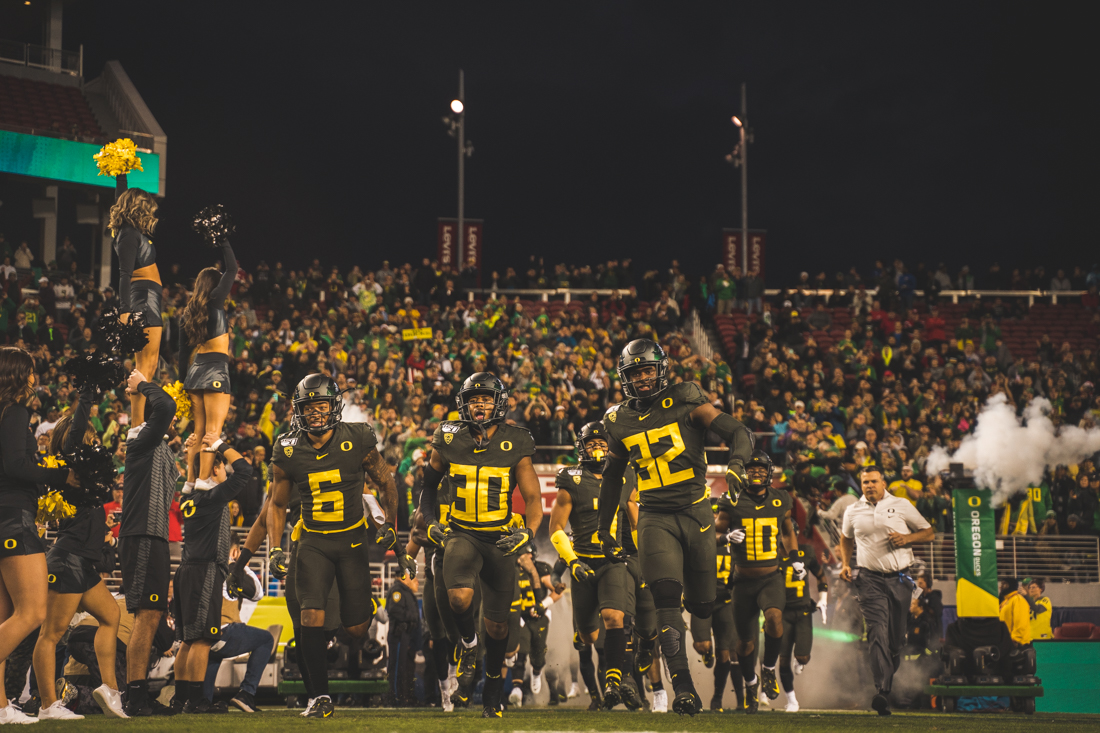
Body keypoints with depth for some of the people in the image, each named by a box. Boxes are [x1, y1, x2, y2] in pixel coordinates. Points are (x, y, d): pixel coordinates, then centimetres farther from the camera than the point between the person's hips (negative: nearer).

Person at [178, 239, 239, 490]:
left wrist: (183, 382, 19)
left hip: (195, 370, 7)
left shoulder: (188, 312, 12)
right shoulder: (215, 302, -5)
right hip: (215, 368, -7)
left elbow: (183, 353, 14)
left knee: (199, 430, 11)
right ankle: (204, 479, -16)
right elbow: (232, 269, -3)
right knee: (214, 429, -8)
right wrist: (223, 241, 5)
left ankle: (191, 480, 8)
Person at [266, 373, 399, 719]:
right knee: (312, 615, -18)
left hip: (352, 539, -1)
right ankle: (319, 696, -9)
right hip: (313, 541, 1)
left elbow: (386, 484, 7)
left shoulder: (357, 442, -9)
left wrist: (390, 526, 5)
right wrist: (274, 550, 0)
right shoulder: (289, 452, -5)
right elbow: (277, 504, 9)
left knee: (356, 628, -2)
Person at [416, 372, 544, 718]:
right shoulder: (450, 441, -2)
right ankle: (467, 645, 2)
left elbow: (533, 498, -2)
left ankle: (492, 695, 30)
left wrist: (528, 532, -19)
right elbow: (430, 484, 16)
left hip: (500, 539, 0)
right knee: (459, 596, -31)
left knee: (497, 625, 8)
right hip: (462, 534, 0)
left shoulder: (515, 446, -5)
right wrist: (430, 521, 3)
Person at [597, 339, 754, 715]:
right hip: (655, 517, 1)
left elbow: (739, 433, -7)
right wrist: (605, 531, 26)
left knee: (704, 606, 3)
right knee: (667, 598, -19)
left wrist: (736, 464, -28)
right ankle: (684, 688, -21)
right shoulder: (619, 421, 8)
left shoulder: (684, 402, -2)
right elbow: (612, 478, 22)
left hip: (695, 511, -1)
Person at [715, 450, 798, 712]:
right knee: (745, 641, 7)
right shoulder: (732, 502, -4)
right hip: (744, 580, 0)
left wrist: (795, 557, 11)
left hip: (772, 577, 0)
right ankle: (750, 683, 35)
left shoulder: (780, 501, 4)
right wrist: (728, 536, -17)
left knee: (774, 617, -29)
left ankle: (769, 668, -5)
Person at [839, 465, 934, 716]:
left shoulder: (902, 506, 4)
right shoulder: (853, 511, 10)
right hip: (869, 579, -1)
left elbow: (929, 532, 9)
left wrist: (907, 538, -10)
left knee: (896, 638, 5)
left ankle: (887, 683, 24)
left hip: (899, 578, 1)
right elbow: (846, 539, 28)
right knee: (878, 632, -17)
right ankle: (881, 692, -26)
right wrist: (846, 563, 11)